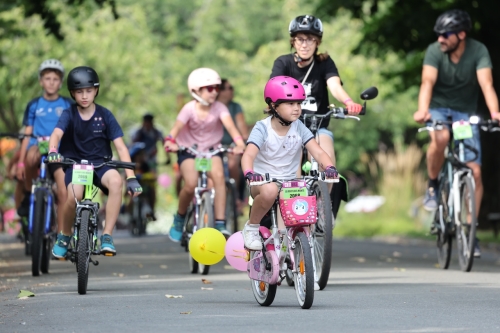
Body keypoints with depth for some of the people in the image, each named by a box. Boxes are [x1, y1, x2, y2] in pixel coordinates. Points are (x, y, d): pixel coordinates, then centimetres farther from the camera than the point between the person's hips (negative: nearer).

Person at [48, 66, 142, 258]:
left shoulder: (105, 115, -1)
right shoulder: (69, 115, -3)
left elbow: (120, 147, -6)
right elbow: (56, 134, -22)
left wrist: (131, 177, -17)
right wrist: (53, 152, -47)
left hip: (100, 164, 1)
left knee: (115, 180, -34)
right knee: (74, 195, -32)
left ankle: (107, 236, -25)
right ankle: (64, 236, -1)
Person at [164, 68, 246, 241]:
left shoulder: (219, 108, -10)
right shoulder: (190, 109, -12)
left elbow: (229, 124, -26)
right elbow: (177, 127, -26)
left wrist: (239, 142, -46)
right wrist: (170, 141, -49)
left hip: (212, 150, 1)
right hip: (189, 150, -1)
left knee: (218, 175, -29)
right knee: (191, 184, -25)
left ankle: (220, 224, -27)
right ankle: (179, 219, 6)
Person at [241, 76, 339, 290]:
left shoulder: (299, 129, 0)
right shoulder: (263, 129, -10)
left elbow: (318, 152, -10)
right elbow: (249, 154, -25)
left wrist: (329, 167, -32)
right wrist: (249, 173, -47)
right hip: (263, 181, -4)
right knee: (270, 191, -40)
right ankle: (252, 227, -13)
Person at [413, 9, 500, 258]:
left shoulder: (478, 51, -17)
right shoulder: (434, 51, -17)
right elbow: (428, 82, -31)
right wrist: (422, 110, -50)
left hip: (466, 112, 1)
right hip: (439, 108, -1)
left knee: (475, 172, -8)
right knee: (440, 138, -37)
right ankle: (432, 185, -10)